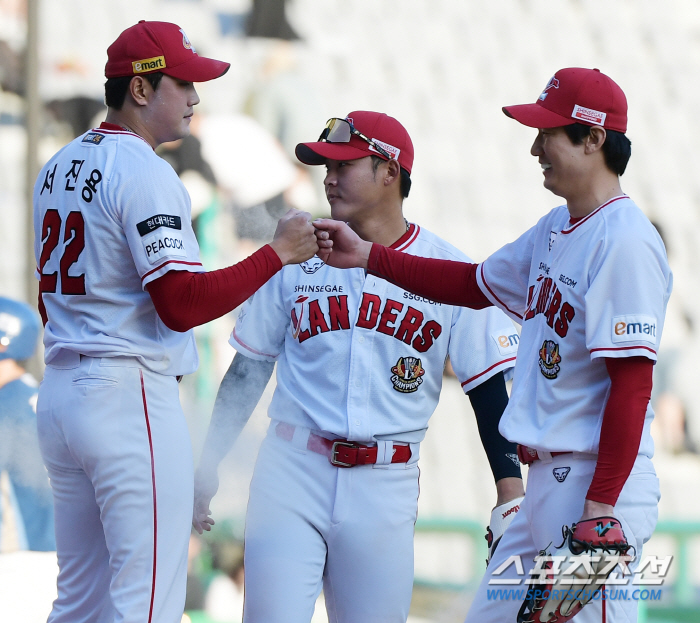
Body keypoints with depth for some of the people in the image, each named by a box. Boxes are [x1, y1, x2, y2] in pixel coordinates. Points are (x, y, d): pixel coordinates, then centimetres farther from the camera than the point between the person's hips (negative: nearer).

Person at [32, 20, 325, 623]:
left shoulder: (59, 167, 15)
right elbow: (182, 304, -20)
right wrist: (278, 253, -13)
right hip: (131, 397, -9)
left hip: (58, 390, 9)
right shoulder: (145, 173, -13)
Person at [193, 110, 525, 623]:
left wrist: (510, 489, -10)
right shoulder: (298, 257, 6)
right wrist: (208, 463, 7)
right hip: (293, 471, 1)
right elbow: (249, 367, 11)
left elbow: (490, 385, 0)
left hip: (385, 489, -1)